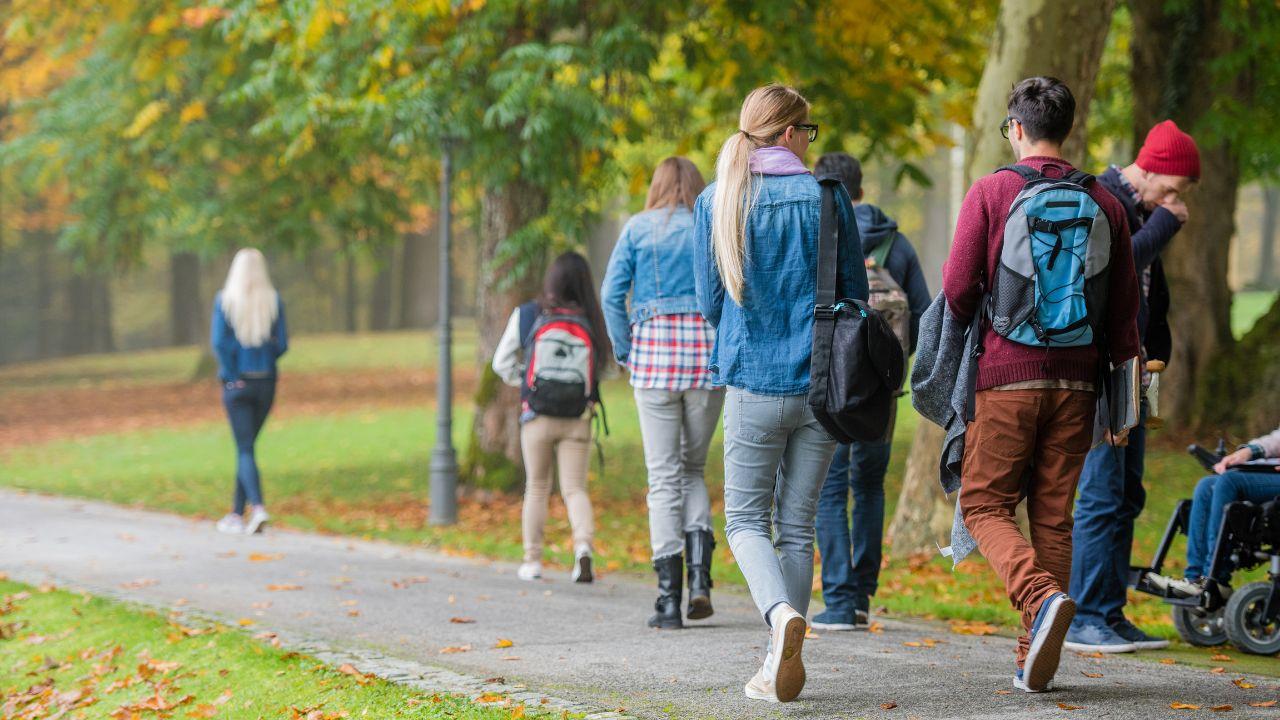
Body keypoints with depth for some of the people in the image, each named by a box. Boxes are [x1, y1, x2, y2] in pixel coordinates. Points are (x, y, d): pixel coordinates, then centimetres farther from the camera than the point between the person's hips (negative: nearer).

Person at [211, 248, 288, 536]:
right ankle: (237, 514, 20)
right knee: (247, 445, 15)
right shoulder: (273, 300, -2)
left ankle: (257, 507, -22)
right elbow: (281, 343, -3)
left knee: (245, 449, -2)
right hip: (266, 381, 3)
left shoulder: (225, 300, -7)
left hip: (237, 383, -3)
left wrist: (231, 376, -6)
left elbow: (219, 342, -14)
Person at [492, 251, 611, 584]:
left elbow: (502, 362, 3)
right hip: (578, 419, 0)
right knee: (575, 488, 5)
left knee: (537, 488, 15)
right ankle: (583, 544, -20)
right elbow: (603, 366, -5)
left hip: (537, 417, 0)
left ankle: (532, 560, 17)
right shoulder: (591, 322, -6)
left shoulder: (527, 315, -3)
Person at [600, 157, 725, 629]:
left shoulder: (638, 228, 5)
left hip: (654, 352, -1)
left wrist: (624, 352, 5)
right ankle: (699, 575, -3)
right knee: (693, 467, 16)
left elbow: (612, 293, -2)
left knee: (664, 475, 2)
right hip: (708, 353, 1)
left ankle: (669, 598, -3)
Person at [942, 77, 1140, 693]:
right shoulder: (1103, 202, 7)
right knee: (1053, 514, 9)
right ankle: (1035, 660, 7)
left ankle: (1041, 598, -22)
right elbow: (1124, 306, 7)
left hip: (1006, 375, -4)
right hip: (1075, 380, 4)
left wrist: (974, 335, 15)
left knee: (985, 505, 5)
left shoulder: (990, 192, -4)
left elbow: (958, 288, -7)